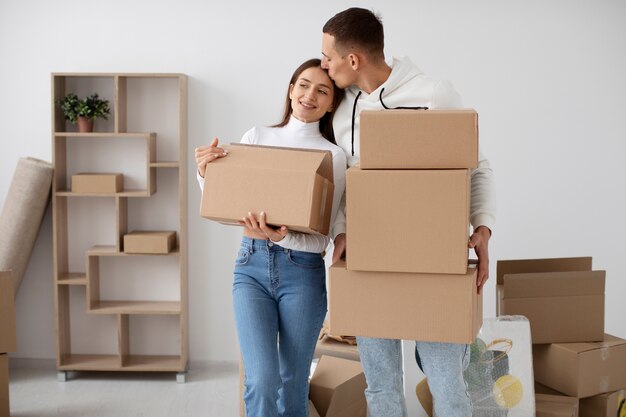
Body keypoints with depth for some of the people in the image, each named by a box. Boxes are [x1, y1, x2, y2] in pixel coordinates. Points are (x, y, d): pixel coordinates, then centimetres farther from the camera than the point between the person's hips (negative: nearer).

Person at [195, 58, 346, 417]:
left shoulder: (334, 156, -2)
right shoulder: (257, 137, 6)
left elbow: (321, 238, -8)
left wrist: (279, 236, -27)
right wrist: (205, 174, -10)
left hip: (303, 273, -1)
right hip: (251, 266, 1)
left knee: (293, 385, 9)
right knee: (262, 381, -11)